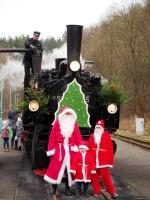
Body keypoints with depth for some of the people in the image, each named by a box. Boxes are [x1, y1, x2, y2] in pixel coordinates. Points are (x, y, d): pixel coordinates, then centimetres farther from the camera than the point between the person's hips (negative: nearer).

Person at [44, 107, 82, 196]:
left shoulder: (74, 124, 6)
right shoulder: (57, 123, -1)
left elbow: (78, 137, 2)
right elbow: (52, 136, -2)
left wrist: (79, 148, -9)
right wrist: (51, 149, -5)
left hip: (70, 150, 2)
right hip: (59, 149, -2)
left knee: (69, 168, 6)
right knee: (56, 167, -4)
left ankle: (68, 188, 16)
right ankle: (54, 187, 10)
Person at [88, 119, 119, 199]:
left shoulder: (106, 136, -2)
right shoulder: (92, 136, 8)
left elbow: (110, 149, -4)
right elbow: (89, 148, 7)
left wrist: (110, 161, -6)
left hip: (103, 161, -3)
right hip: (93, 161, 4)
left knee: (106, 176, -3)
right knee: (94, 177, 8)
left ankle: (113, 192, 6)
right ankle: (97, 192, 19)